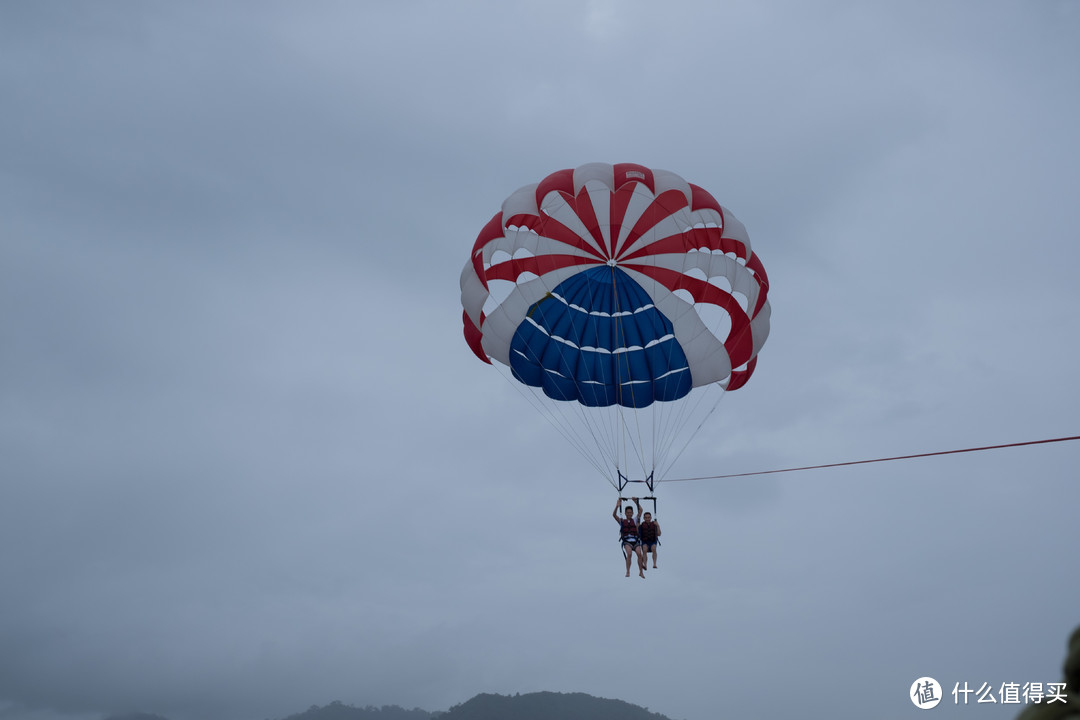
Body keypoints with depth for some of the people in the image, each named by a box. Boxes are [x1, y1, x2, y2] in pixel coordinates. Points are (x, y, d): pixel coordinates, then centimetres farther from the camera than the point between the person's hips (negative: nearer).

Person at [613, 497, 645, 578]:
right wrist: (617, 506, -10)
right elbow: (614, 515, 0)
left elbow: (640, 510, 9)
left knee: (639, 554, -21)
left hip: (635, 540, 1)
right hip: (626, 541, -1)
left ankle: (641, 572, -10)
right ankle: (628, 572, -21)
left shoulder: (635, 520, 17)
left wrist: (636, 502, 3)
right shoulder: (622, 521, 14)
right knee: (629, 554, -27)